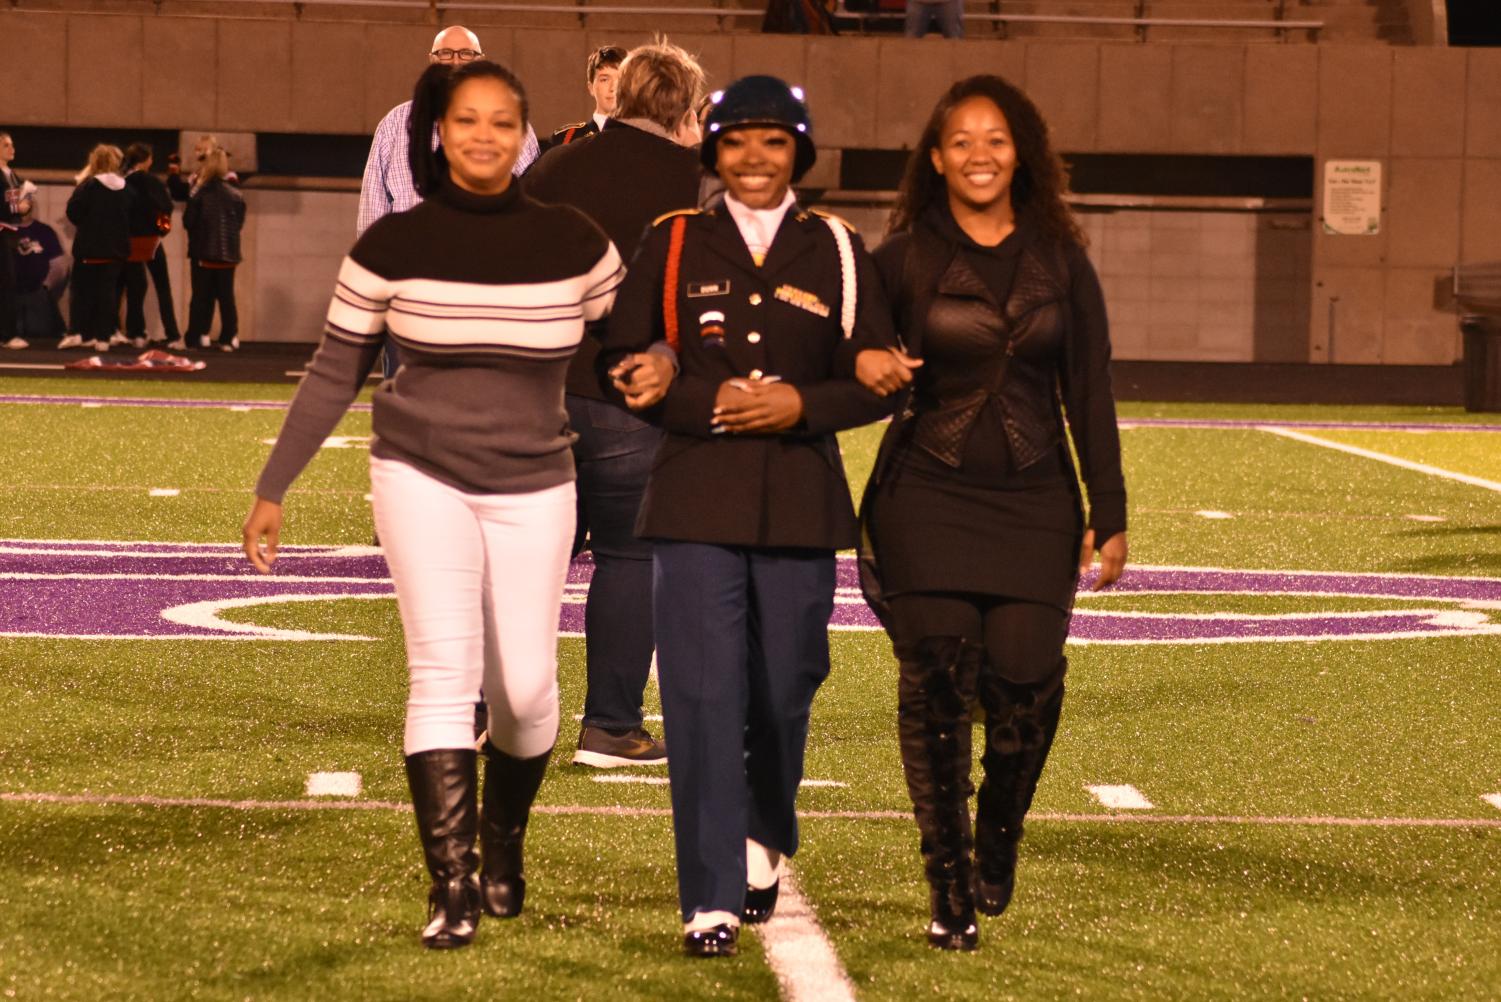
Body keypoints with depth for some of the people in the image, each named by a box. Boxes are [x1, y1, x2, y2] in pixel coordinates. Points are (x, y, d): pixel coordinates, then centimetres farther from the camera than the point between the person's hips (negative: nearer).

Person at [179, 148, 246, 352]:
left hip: (203, 252, -3)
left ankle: (194, 338, 4)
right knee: (226, 297, 8)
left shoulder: (200, 194, -12)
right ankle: (228, 339, 6)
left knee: (201, 297, 3)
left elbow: (187, 221, -8)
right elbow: (240, 224, 7)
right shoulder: (235, 196, 0)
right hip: (228, 253, 3)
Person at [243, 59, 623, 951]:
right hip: (423, 475, -1)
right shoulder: (394, 246, -4)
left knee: (526, 686, -1)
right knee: (446, 669, -14)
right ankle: (452, 887, -12)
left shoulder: (573, 244, -3)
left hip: (534, 486, 1)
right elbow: (335, 374, 5)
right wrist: (273, 489, 5)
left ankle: (504, 847, 28)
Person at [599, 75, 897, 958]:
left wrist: (801, 405, -12)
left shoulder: (836, 252, 5)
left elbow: (880, 380, 5)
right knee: (703, 695, -8)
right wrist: (710, 405, -11)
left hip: (800, 504, 1)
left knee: (782, 692, 9)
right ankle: (713, 902, -6)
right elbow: (623, 366, 3)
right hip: (695, 502, -1)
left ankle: (766, 843, 38)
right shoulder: (673, 246, 4)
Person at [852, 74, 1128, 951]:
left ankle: (998, 845, 20)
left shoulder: (1059, 260, 7)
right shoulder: (905, 258, 2)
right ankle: (950, 886, 3)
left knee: (1024, 683, -8)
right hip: (928, 500, -1)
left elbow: (1089, 393, 9)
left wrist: (1110, 513, 6)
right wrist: (863, 362, -16)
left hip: (1033, 506, 1)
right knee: (936, 685, -8)